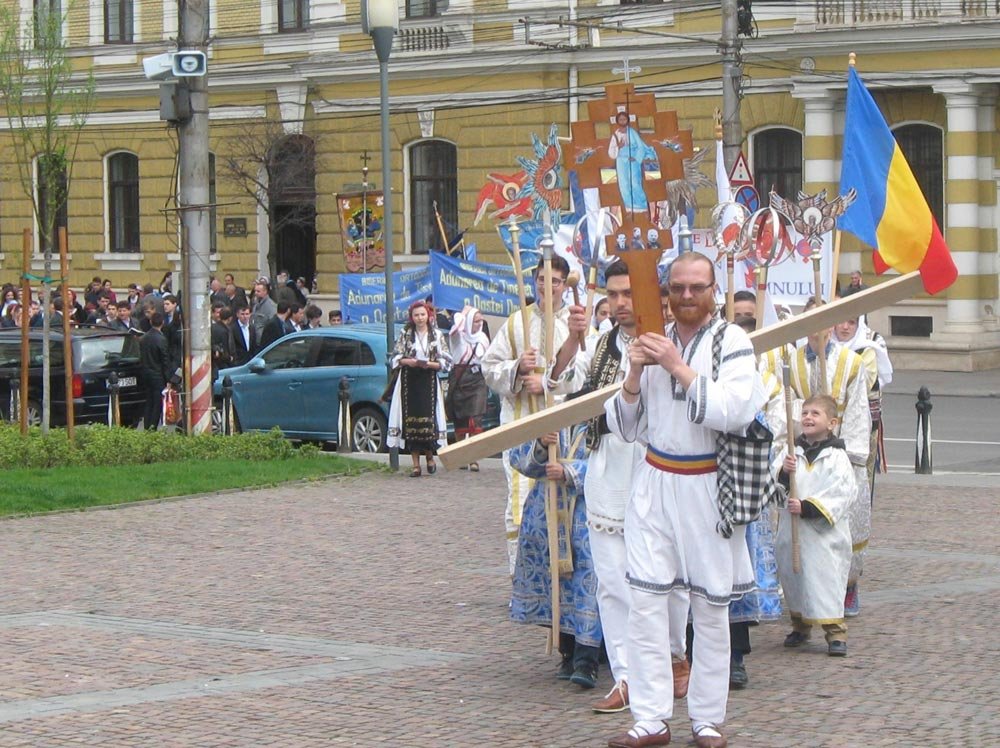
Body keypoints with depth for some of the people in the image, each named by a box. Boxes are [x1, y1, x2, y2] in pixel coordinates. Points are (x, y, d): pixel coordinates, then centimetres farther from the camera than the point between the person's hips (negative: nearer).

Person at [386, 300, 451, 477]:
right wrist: (408, 362, -12)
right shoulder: (405, 335, 9)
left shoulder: (437, 335, 6)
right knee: (411, 420, -4)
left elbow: (445, 362, 3)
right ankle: (415, 464, 1)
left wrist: (429, 364, -13)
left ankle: (429, 457, 16)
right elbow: (396, 358, 7)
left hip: (429, 382, -1)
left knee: (429, 419, -8)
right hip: (408, 381, 1)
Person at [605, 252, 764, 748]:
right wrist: (635, 375, -8)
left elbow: (735, 411, -18)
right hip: (654, 484, 3)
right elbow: (622, 425, 10)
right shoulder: (650, 343, 8)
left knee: (711, 608, 5)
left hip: (707, 487, -3)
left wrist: (679, 367, -17)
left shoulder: (733, 342, -3)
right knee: (646, 601, -3)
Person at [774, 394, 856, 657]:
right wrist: (783, 473, -19)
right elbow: (774, 486, 3)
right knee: (792, 576, 13)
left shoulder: (837, 457, -5)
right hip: (791, 531, 4)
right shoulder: (790, 450, 7)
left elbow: (841, 496, -12)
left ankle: (836, 632, -1)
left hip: (824, 535, -4)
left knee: (826, 578, -7)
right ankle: (800, 625, 30)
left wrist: (807, 507, -20)